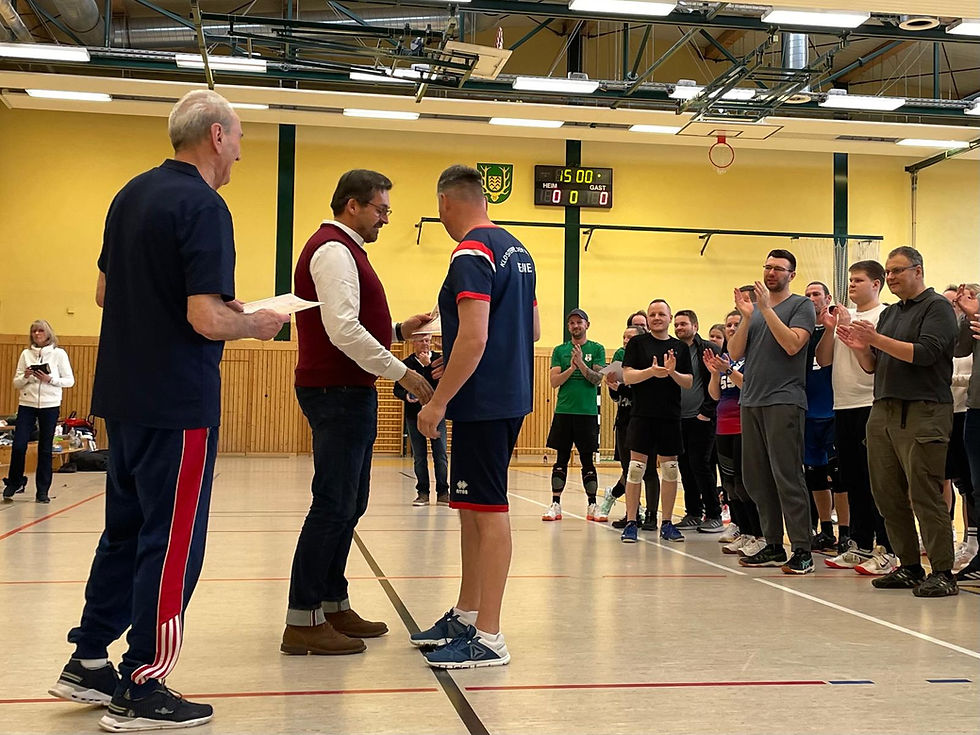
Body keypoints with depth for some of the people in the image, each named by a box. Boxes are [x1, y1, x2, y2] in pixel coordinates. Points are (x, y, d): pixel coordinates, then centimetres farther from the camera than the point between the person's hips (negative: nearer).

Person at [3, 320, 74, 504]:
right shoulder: (26, 354, 8)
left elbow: (70, 380, 0)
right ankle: (14, 482, 16)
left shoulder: (59, 354, 1)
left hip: (50, 406, -2)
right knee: (18, 445, -6)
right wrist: (26, 377, -11)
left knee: (45, 449, 3)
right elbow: (16, 383, 9)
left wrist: (50, 380, -14)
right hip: (27, 404, 2)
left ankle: (42, 491, 11)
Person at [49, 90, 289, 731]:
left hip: (124, 396, 9)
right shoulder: (203, 206, -16)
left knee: (127, 529, 19)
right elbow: (206, 318, -24)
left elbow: (105, 291, 18)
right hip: (177, 402, -9)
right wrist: (255, 324, -5)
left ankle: (88, 665, 27)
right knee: (172, 543, 1)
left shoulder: (133, 195, 11)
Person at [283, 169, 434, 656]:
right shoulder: (333, 250, -12)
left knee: (349, 505, 13)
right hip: (337, 393, -11)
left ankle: (333, 606, 21)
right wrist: (401, 372, -20)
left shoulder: (343, 250, 22)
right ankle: (302, 622, -5)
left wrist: (398, 331, 14)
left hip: (349, 393, 11)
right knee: (334, 506, -9)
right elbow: (343, 330, -23)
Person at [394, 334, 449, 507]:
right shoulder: (406, 363, 6)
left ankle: (442, 493, 4)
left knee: (440, 455, -3)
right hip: (414, 415, 1)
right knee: (419, 457, 5)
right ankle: (423, 493, 11)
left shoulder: (439, 360, 3)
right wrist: (406, 396, -14)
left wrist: (428, 365, -15)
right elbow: (397, 390, 7)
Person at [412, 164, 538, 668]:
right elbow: (533, 330, 20)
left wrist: (439, 401, -18)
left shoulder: (472, 253, -14)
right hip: (511, 396, 10)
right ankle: (465, 616, 27)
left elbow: (474, 338, -22)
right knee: (472, 507, 16)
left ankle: (488, 639, 0)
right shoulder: (516, 249, 15)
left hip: (483, 401, -10)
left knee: (488, 510, -6)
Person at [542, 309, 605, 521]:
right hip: (563, 411, 2)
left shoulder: (597, 349, 5)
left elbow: (597, 379, -6)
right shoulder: (560, 350, 9)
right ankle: (555, 505, 7)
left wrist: (581, 363, -19)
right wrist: (571, 368, -15)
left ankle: (592, 506, 10)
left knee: (588, 460, 3)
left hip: (587, 412, -1)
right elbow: (554, 381, 1)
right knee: (561, 459, 4)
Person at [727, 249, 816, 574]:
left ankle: (802, 550, -7)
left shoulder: (801, 305, 2)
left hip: (784, 401, -7)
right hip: (751, 402, 7)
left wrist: (766, 308, -14)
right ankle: (773, 546, 15)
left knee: (787, 476, -11)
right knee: (756, 478, 7)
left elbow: (792, 344, -15)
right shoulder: (753, 307, 18)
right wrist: (746, 316, -5)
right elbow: (734, 353, 8)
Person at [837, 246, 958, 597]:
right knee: (888, 495, 5)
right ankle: (909, 568, 13)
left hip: (922, 411, -7)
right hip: (883, 410, 8)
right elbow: (872, 367, 20)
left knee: (925, 494, -11)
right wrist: (860, 347, -1)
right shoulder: (889, 314, 21)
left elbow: (925, 352, -15)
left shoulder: (936, 307, -1)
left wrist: (876, 340, -17)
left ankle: (943, 573, -6)